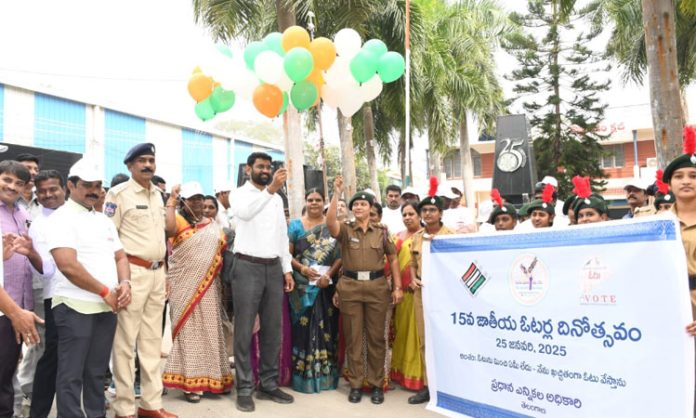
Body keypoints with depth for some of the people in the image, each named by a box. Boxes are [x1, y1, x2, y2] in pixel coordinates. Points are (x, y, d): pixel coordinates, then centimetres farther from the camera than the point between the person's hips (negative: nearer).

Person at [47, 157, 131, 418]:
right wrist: (105, 292, -13)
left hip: (107, 307, 7)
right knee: (71, 375, 2)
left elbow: (120, 256, 15)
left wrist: (124, 283, -6)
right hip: (75, 307, -7)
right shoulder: (62, 218, -8)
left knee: (97, 372, 15)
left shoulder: (104, 220, 15)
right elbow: (68, 265, -19)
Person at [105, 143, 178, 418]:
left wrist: (170, 200, 13)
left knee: (152, 340, 12)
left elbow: (171, 229, 19)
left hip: (157, 273, 7)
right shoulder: (119, 193, -6)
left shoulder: (157, 194, 15)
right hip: (132, 272, -7)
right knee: (125, 342, -1)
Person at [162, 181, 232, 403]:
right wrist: (171, 200, -23)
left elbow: (224, 249, 14)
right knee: (189, 330, -1)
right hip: (185, 285, -4)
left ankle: (212, 377, 18)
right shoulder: (178, 221, -1)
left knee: (210, 330, 8)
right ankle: (190, 381, 5)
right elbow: (164, 227, -24)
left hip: (209, 286, 4)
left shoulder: (212, 225, 14)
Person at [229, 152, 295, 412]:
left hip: (274, 268, 6)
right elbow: (244, 213, -27)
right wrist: (270, 189, -38)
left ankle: (268, 384, 19)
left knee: (272, 329, 9)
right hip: (247, 267, -5)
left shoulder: (277, 199, 16)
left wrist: (287, 269, 10)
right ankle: (244, 388, 9)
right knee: (244, 331, 0)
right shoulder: (240, 194, -2)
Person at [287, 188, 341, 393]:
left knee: (326, 327, 5)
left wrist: (329, 274, -12)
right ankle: (302, 375, 9)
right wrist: (302, 269, -15)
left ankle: (325, 373, 16)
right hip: (303, 285, -1)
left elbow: (340, 255, 2)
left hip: (326, 285, 1)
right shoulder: (295, 225, 6)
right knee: (303, 327, -1)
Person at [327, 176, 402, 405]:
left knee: (376, 337, 7)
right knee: (353, 338, 7)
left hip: (377, 286, 1)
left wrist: (397, 287, 2)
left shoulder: (381, 231, 6)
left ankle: (377, 384, 19)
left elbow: (393, 258, 8)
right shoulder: (345, 229, 3)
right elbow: (330, 221, -19)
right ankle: (355, 384, 18)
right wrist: (336, 193, -20)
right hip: (350, 287, 0)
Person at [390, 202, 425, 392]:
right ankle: (401, 371, 24)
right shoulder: (398, 237, 13)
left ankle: (418, 374, 9)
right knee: (402, 330, 12)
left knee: (417, 331, 0)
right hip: (402, 290, 6)